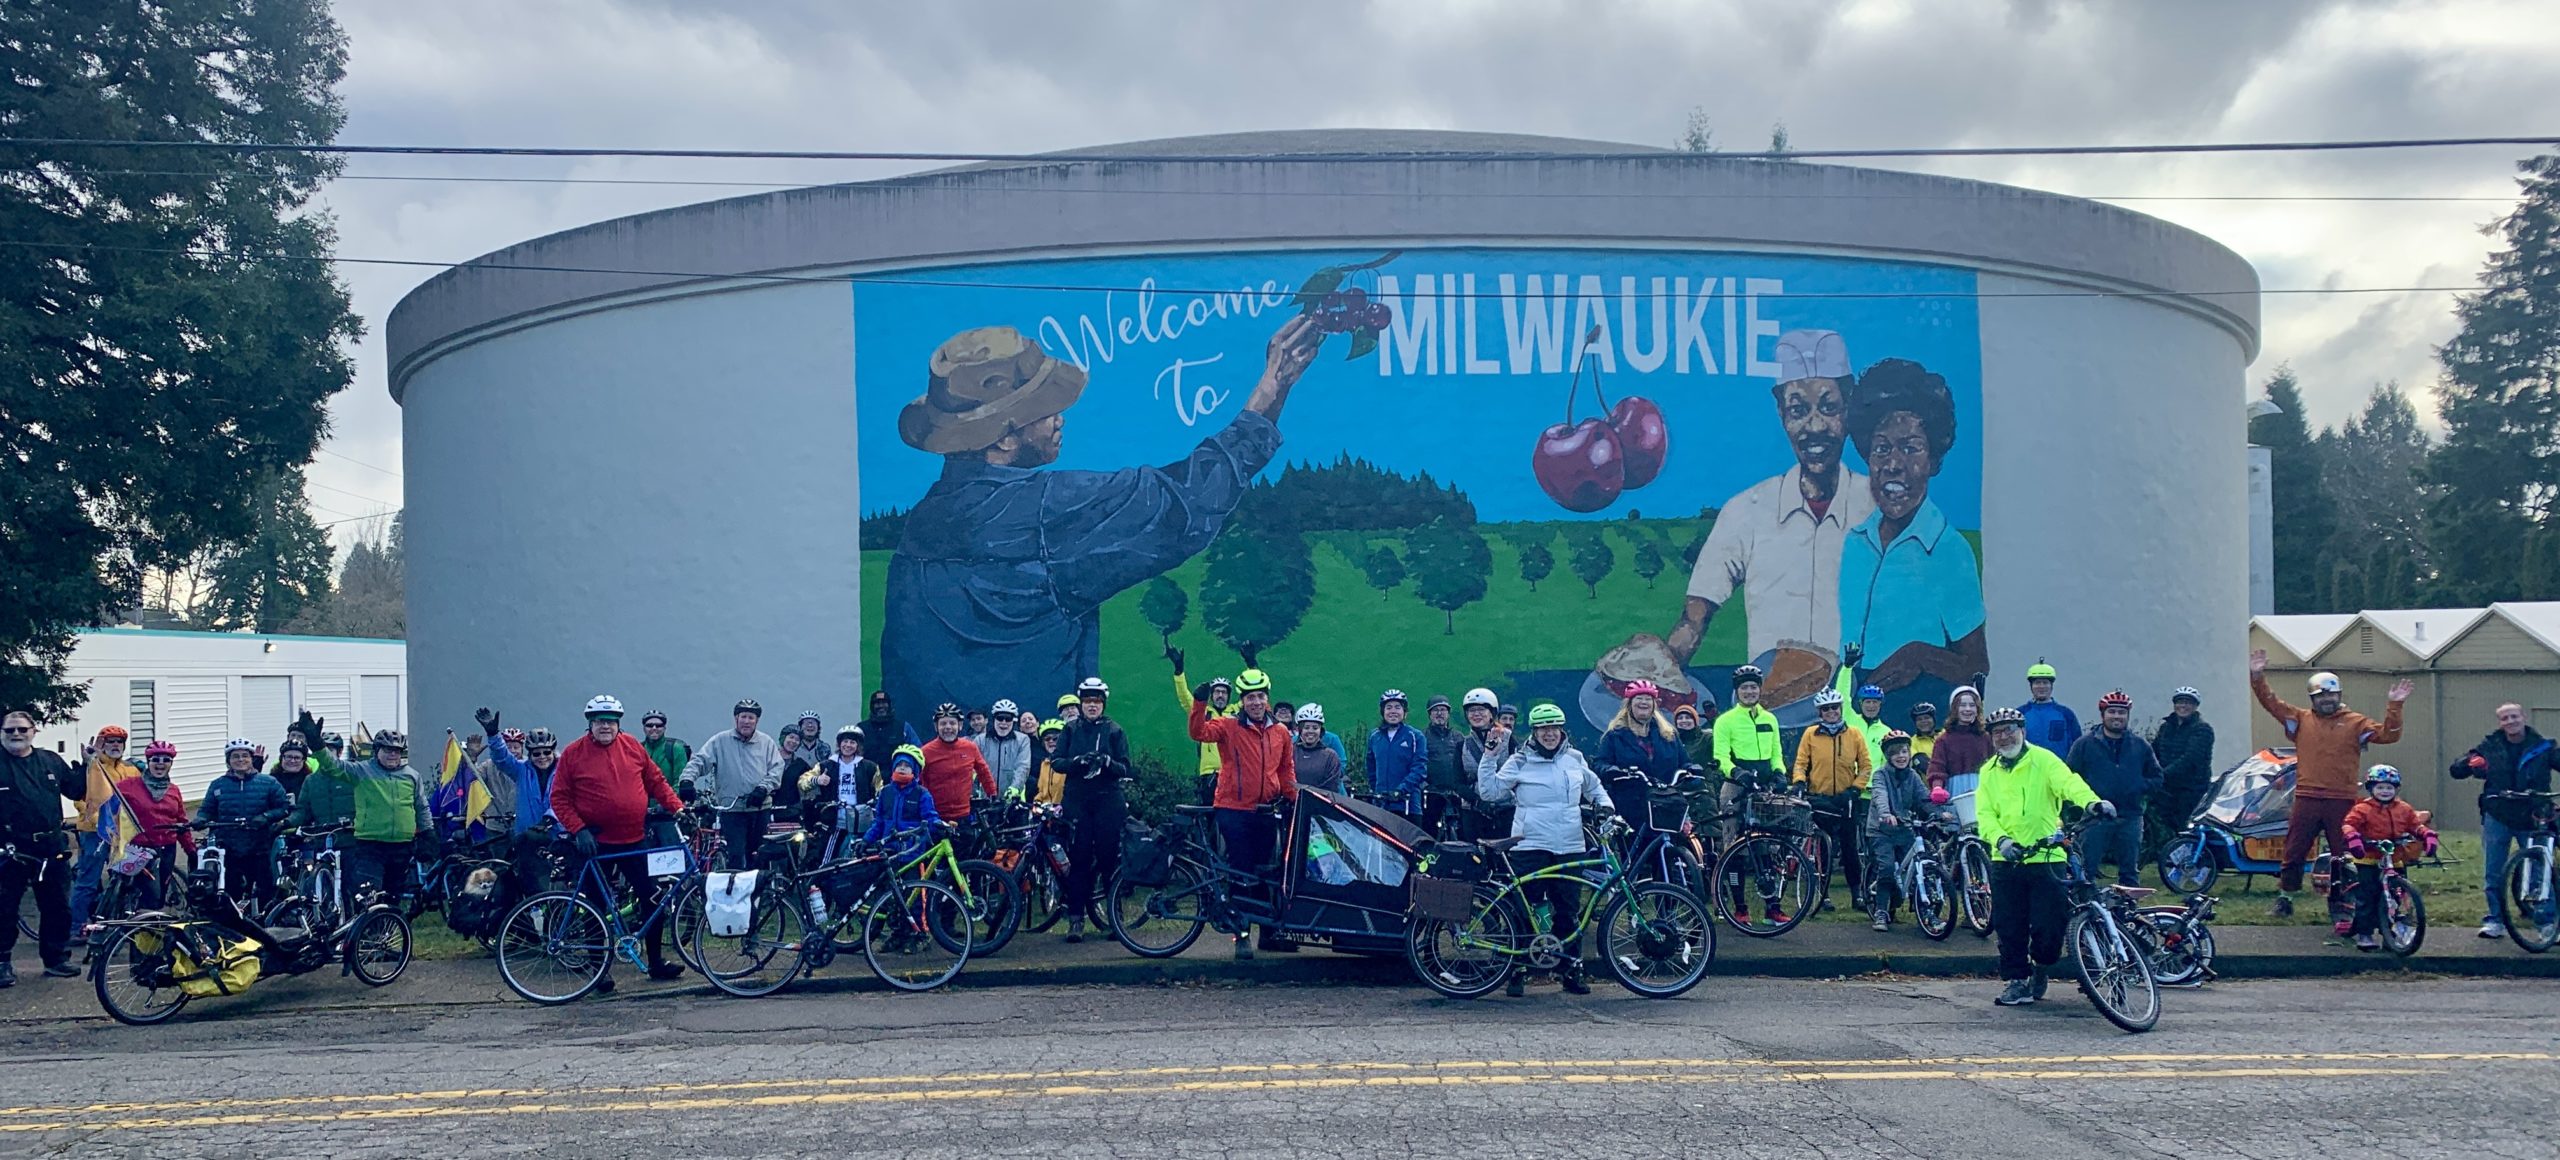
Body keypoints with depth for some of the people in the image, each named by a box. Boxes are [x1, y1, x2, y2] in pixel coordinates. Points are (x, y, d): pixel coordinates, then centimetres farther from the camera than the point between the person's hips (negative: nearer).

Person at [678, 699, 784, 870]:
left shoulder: (767, 743, 7)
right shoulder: (720, 741, 4)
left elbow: (777, 769, 1)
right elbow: (698, 761, -3)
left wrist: (763, 788, -15)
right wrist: (687, 780, -21)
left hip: (759, 809, 2)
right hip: (731, 809, -2)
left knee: (756, 859, 10)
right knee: (735, 857, -10)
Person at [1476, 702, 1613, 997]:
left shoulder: (1574, 759, 12)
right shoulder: (1519, 762, 2)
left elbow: (1594, 788, 28)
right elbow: (1489, 791, -1)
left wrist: (1604, 805, 9)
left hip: (1570, 848, 3)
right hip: (1530, 846, -3)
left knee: (1569, 911, 6)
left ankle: (1570, 970, 16)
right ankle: (1518, 971, 6)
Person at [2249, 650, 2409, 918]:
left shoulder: (2356, 723, 6)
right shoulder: (2301, 719, 8)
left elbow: (2387, 734, -3)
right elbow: (2271, 703, 2)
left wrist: (2395, 706, -15)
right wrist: (2257, 677, -10)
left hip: (2342, 800, -1)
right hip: (2307, 798, 1)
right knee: (2294, 852, 6)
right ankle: (2285, 897, 18)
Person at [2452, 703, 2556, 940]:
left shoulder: (2542, 747, 1)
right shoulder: (2490, 746, 4)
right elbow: (2455, 770, 4)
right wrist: (2470, 762, -19)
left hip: (2531, 819, -1)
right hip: (2497, 816, 1)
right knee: (2493, 873, 4)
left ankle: (2547, 921, 10)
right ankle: (2496, 919, 14)